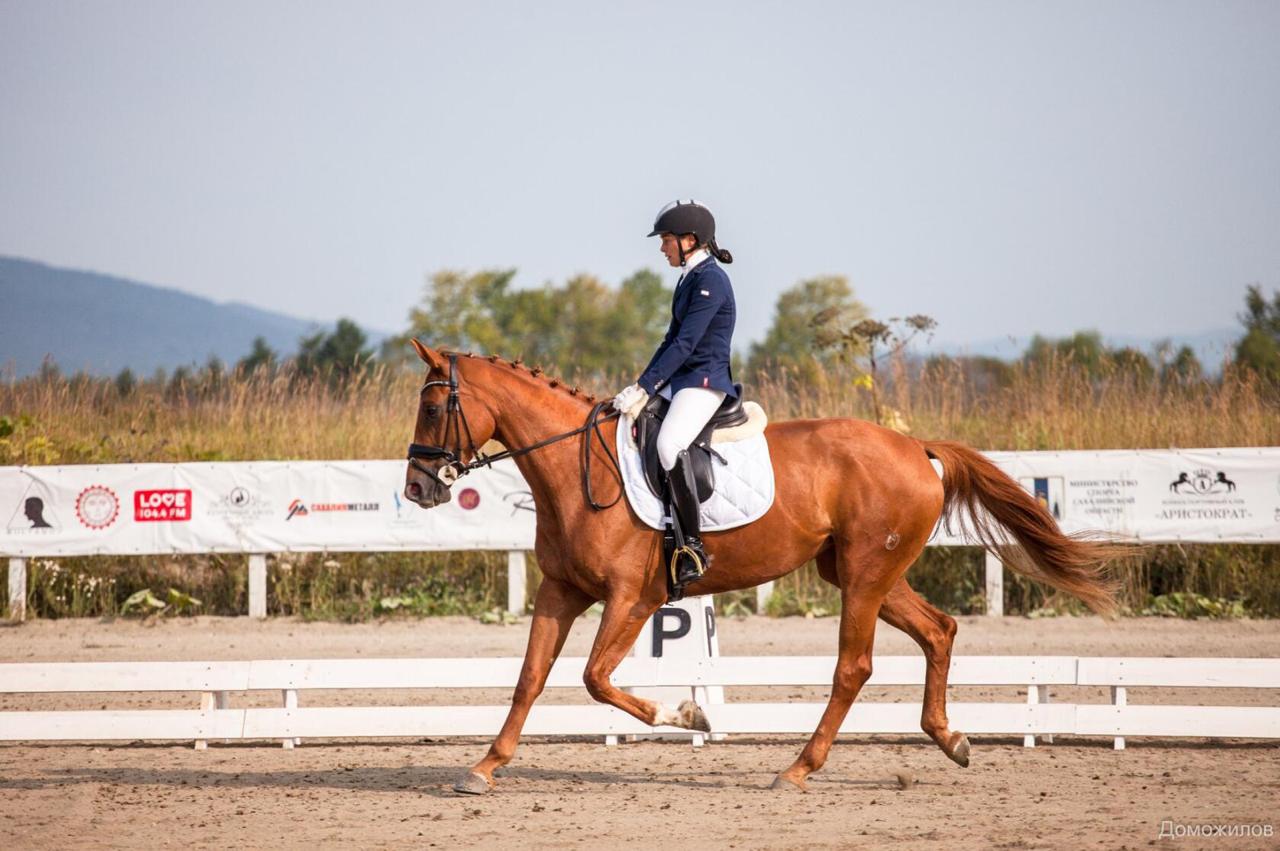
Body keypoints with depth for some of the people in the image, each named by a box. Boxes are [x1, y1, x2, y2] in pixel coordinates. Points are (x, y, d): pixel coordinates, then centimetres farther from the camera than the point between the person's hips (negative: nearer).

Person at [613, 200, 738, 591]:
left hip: (706, 381, -11)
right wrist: (641, 387, 12)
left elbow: (685, 344, -19)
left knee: (669, 444, -34)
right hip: (680, 381, 11)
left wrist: (645, 388, -21)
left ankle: (693, 547, -31)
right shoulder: (689, 280, 16)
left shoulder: (710, 281, -13)